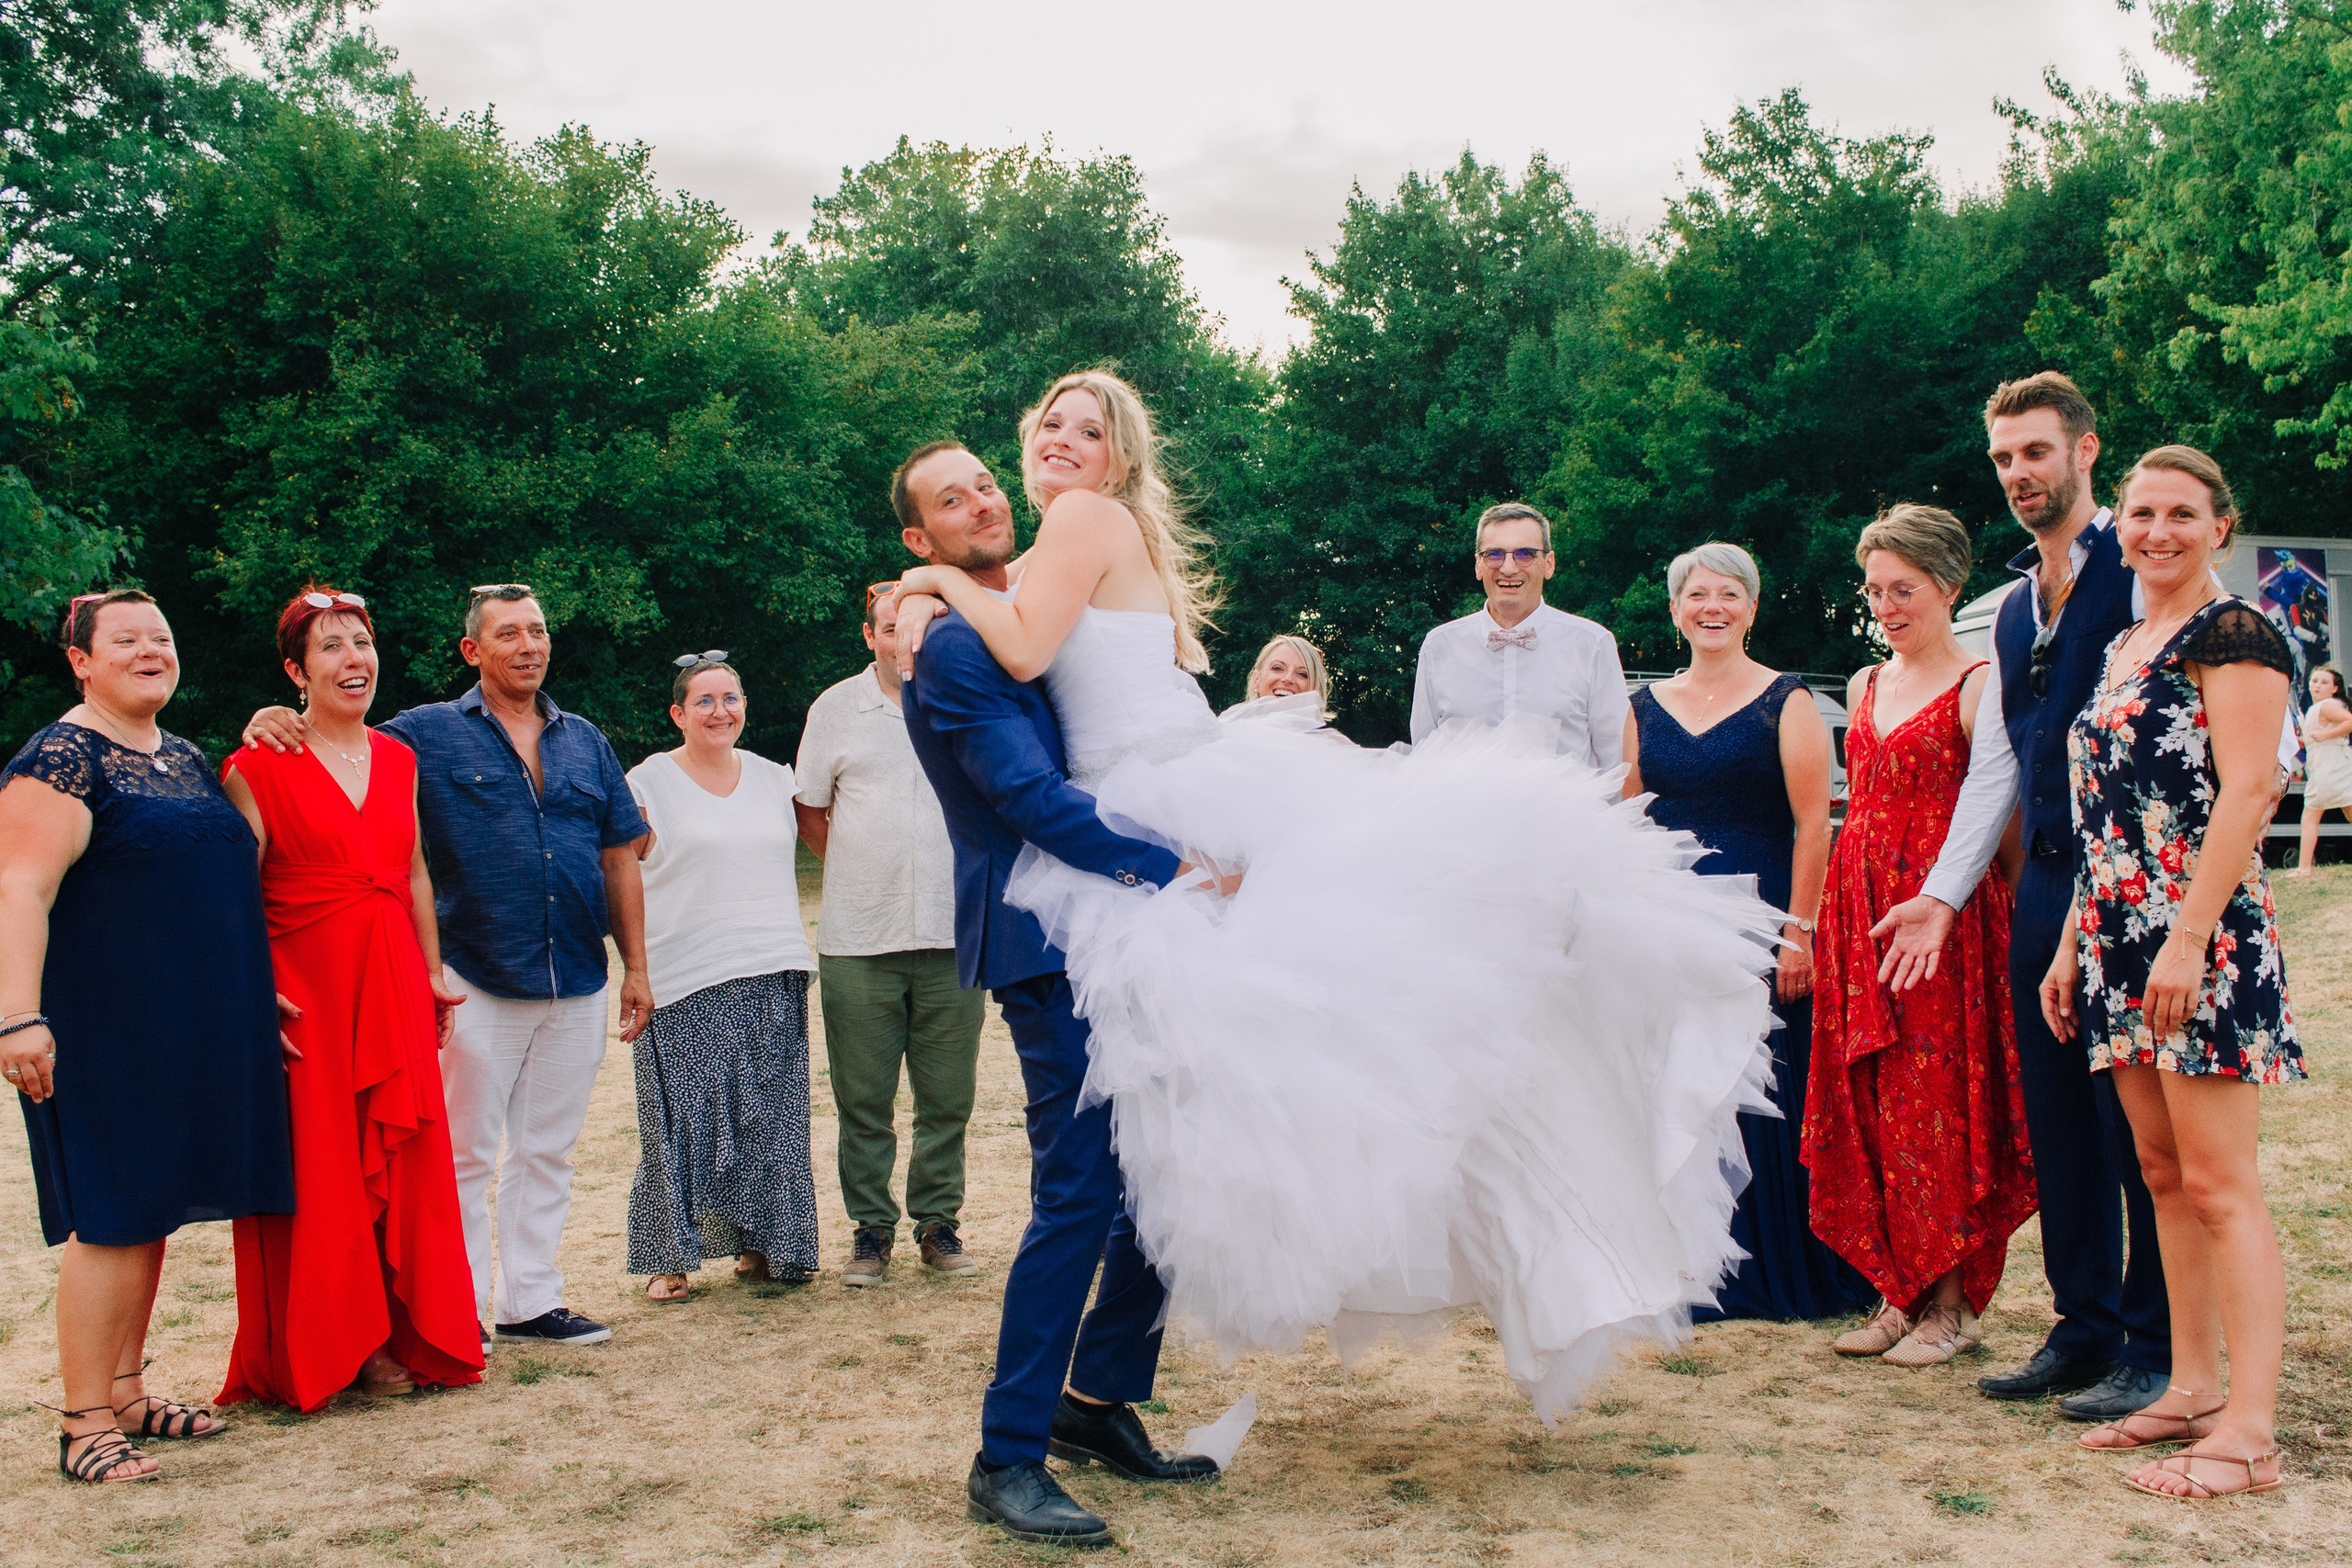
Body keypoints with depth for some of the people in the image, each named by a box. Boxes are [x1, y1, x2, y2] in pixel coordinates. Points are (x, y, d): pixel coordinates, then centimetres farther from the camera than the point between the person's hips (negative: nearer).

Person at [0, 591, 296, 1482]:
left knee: (154, 1211, 13)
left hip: (188, 1031, 8)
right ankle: (85, 1427, 3)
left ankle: (126, 1393, 24)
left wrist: (262, 1000, 25)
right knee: (108, 1217, -6)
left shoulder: (186, 761, 15)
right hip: (102, 1030, -8)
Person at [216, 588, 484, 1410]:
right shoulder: (257, 770, -5)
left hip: (394, 990, 5)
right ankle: (323, 1351, 12)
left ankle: (395, 1336, 18)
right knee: (317, 1167, -1)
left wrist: (433, 974, 15)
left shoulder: (399, 760, 12)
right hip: (305, 990, -5)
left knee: (401, 1163, 7)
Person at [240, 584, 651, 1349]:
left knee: (547, 1151, 12)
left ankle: (531, 1301, 22)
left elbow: (620, 857, 12)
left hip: (576, 983, 4)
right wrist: (274, 722, -25)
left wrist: (636, 967, 9)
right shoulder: (429, 733, 0)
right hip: (475, 981, -4)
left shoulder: (585, 740, 11)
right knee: (464, 1154, 3)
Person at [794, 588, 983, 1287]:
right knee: (863, 1099, 4)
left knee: (947, 1097, 5)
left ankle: (939, 1223, 19)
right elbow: (809, 811, 14)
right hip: (858, 939, 0)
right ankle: (870, 1228, 16)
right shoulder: (835, 707, 6)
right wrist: (864, 873, 8)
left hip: (952, 936, 0)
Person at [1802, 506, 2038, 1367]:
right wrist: (1835, 913, 14)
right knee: (1868, 1104, 7)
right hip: (1862, 909, 7)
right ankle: (1899, 1292, 17)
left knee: (1938, 1100, -2)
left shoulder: (1976, 689, -6)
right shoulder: (1865, 686, 16)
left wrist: (1941, 903, -19)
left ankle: (1952, 1303, 9)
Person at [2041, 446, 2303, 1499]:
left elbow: (2246, 795, -15)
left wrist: (2189, 936, -22)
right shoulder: (2120, 651, 18)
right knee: (2164, 1173, 12)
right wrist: (2073, 944, 16)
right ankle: (2192, 1389, 21)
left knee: (2218, 1184, -7)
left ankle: (2249, 1432, -3)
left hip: (2202, 938, -8)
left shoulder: (2233, 634, -7)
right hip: (2119, 937, 8)